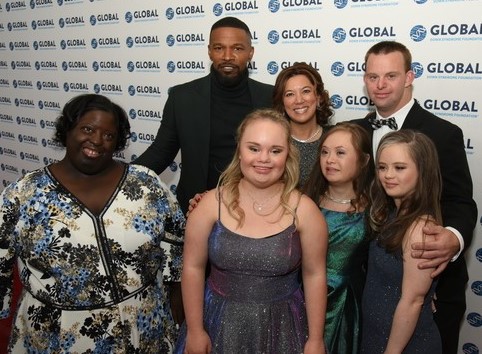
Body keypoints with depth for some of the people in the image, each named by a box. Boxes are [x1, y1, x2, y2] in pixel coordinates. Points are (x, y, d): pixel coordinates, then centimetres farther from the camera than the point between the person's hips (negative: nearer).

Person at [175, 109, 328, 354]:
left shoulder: (304, 210, -12)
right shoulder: (211, 203, -11)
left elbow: (314, 275, -4)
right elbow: (193, 268, -5)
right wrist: (195, 330, -2)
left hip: (281, 327, 0)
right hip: (221, 322, 1)